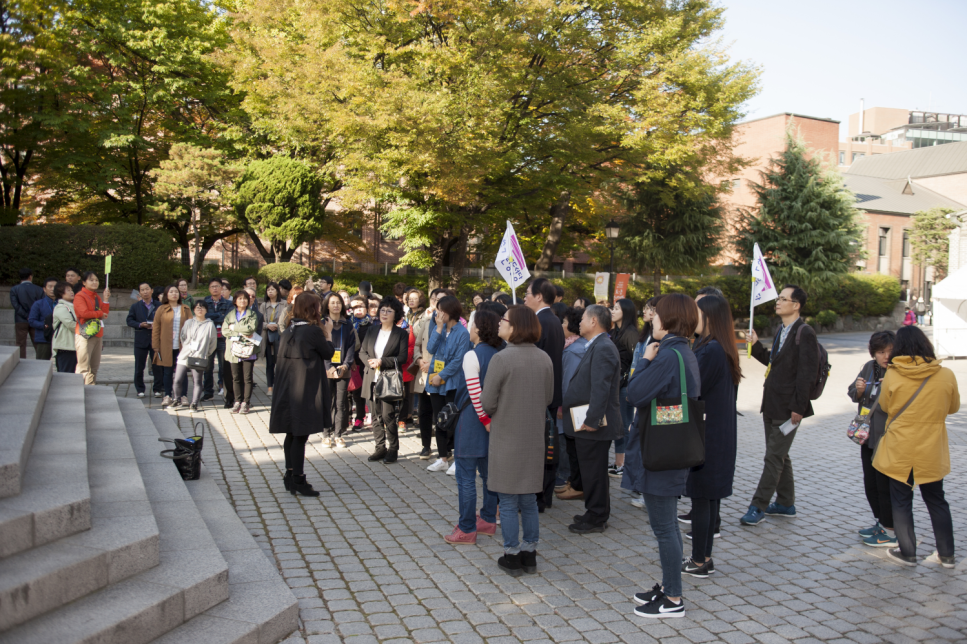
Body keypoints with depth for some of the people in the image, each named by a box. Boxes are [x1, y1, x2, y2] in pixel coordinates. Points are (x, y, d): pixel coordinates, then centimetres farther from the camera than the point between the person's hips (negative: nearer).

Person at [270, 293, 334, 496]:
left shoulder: (288, 331, 9)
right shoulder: (314, 331, -15)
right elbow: (328, 353, -3)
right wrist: (328, 333, 11)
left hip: (287, 389, 8)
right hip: (306, 390, -8)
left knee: (292, 434, 16)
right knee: (301, 435, -3)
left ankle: (290, 474, 25)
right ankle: (298, 480, 2)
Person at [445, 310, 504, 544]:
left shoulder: (472, 356, -15)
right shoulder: (499, 355, 4)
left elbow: (475, 393, -21)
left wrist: (484, 419, -13)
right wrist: (489, 418, 6)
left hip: (472, 419, -7)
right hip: (491, 419, 7)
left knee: (466, 476, 0)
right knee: (489, 472, 17)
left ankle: (466, 529, 4)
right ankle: (488, 520, 27)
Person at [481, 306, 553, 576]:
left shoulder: (501, 359, -18)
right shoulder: (544, 359, -1)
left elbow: (487, 403, -13)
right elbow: (548, 398, 9)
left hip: (506, 440, -5)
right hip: (534, 439, 5)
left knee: (508, 503, 7)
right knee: (529, 500, 16)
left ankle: (512, 558, 15)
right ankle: (529, 555, 24)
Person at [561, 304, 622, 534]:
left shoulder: (603, 349, -18)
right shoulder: (597, 347, 16)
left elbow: (601, 388, -24)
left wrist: (592, 420, -24)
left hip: (593, 425, -10)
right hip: (588, 421, 10)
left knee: (593, 471, -1)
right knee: (591, 470, 17)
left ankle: (596, 519, 10)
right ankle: (595, 513, 28)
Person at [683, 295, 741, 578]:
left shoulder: (709, 351, -20)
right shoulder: (722, 350, 10)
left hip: (705, 436, -9)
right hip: (719, 435, 9)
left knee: (700, 497, -1)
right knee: (709, 498, 15)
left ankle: (698, 562, 8)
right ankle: (705, 557, 25)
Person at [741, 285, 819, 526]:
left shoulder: (804, 333, -15)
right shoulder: (783, 331, 14)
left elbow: (806, 373, -19)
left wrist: (799, 408, -20)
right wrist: (756, 345, 5)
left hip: (788, 407, -9)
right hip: (772, 405, 9)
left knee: (774, 457, -4)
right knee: (779, 455, 16)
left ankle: (758, 507, 2)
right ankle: (786, 504, 28)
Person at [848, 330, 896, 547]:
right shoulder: (869, 367, 5)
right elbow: (854, 395, 12)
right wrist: (859, 389, -9)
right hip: (868, 437, 8)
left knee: (885, 486, 0)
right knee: (871, 483, 18)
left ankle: (891, 533, 12)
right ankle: (881, 523, 34)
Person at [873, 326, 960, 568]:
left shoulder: (892, 375, -14)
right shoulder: (946, 375, -9)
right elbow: (953, 407, 7)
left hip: (899, 451, -2)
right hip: (931, 451, 2)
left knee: (901, 501, 11)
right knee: (936, 501, 17)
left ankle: (907, 553, 17)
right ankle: (947, 555, 23)